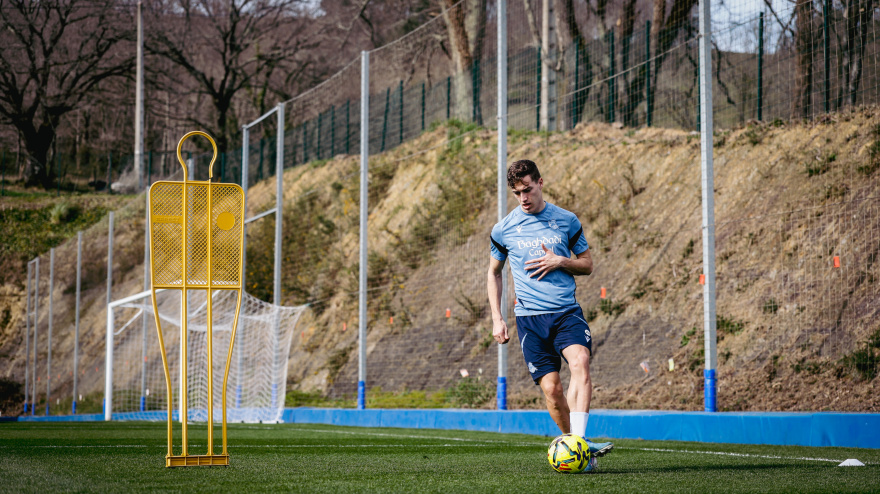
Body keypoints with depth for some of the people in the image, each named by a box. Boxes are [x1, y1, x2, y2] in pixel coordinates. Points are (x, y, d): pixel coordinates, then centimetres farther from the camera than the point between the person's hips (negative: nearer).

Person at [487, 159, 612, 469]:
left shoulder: (567, 221, 7)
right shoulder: (503, 229, 7)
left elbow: (587, 265, 15)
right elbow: (494, 272, 20)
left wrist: (560, 261, -6)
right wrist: (496, 319, 12)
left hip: (567, 312, 0)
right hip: (529, 316, 1)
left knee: (580, 361, -27)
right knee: (551, 387, -9)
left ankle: (578, 441, -34)